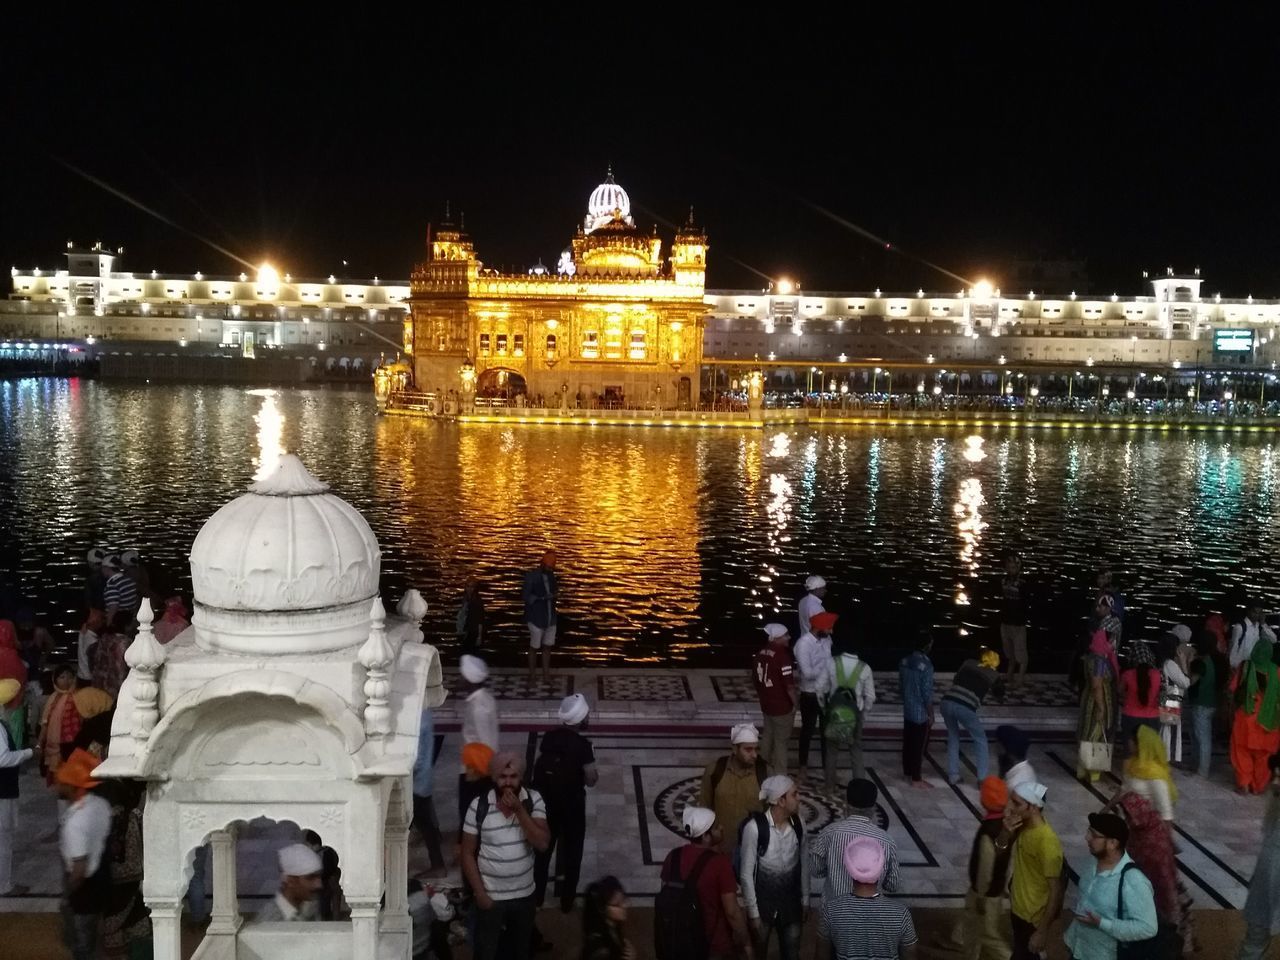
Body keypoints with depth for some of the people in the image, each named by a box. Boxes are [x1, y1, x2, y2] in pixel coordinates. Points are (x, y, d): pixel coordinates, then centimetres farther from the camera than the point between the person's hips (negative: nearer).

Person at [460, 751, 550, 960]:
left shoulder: (534, 800, -11)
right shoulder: (479, 806, -15)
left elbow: (543, 843, -19)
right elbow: (468, 854, -8)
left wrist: (519, 809, -26)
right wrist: (479, 893, -11)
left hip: (524, 894, 2)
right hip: (491, 896, -2)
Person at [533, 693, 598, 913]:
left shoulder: (549, 736, -6)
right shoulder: (583, 745, -21)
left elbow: (538, 765, 3)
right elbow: (591, 780, -17)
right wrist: (595, 774, 3)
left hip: (546, 800, 4)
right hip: (571, 804, -4)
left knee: (543, 847, 20)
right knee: (571, 850, 13)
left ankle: (537, 896, 30)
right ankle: (567, 901, 22)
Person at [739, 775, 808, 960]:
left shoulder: (798, 824, -9)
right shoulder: (755, 827, -23)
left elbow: (804, 864, 4)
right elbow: (746, 873, -16)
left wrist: (805, 900, 8)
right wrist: (753, 911, -13)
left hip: (791, 901, 4)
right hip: (763, 901, -4)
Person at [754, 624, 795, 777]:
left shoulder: (761, 652, 1)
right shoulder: (782, 654, -23)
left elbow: (756, 678, 12)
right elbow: (787, 684, -22)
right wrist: (794, 702, -8)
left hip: (766, 704, 7)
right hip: (782, 706, -7)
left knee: (768, 736, 22)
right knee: (781, 741, 5)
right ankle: (779, 776, 14)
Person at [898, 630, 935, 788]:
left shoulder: (904, 661, 1)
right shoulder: (925, 665, -23)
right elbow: (927, 693, -20)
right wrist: (931, 714, -10)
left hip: (908, 709, 8)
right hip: (921, 712, -8)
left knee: (908, 742, 19)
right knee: (919, 745, 2)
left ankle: (907, 771, 32)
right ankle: (916, 779, 10)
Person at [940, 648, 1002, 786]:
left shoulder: (968, 663, 20)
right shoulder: (994, 676, 15)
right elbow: (999, 693, 33)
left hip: (947, 701, 3)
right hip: (965, 707, -3)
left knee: (953, 738, 25)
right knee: (980, 740, 19)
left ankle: (953, 776, 25)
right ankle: (982, 779, 17)